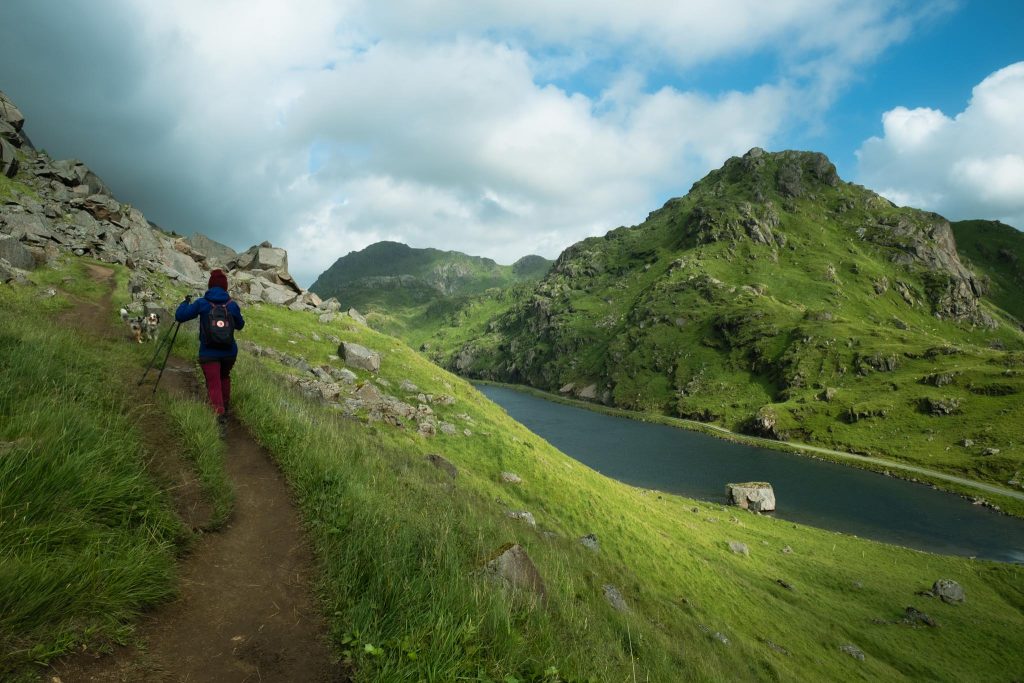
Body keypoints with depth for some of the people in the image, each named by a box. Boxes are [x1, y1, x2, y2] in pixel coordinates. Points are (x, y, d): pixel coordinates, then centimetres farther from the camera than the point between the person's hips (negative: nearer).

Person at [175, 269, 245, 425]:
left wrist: (186, 302, 13)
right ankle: (226, 406, 38)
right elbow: (240, 325, 11)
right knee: (224, 377, 26)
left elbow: (179, 316, -4)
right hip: (229, 352, 3)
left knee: (214, 384, 1)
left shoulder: (201, 303, -9)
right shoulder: (232, 304, -4)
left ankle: (219, 412, -17)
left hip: (209, 353, -2)